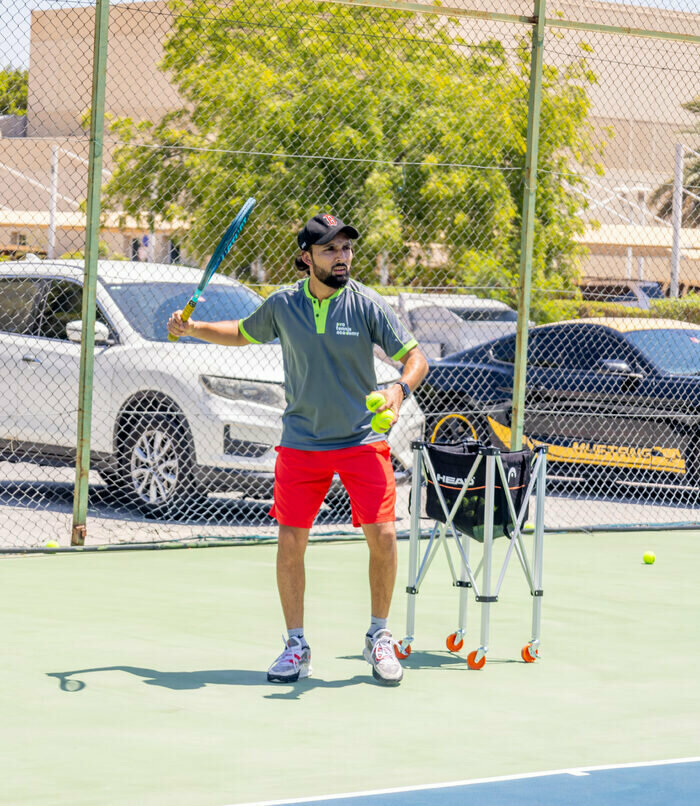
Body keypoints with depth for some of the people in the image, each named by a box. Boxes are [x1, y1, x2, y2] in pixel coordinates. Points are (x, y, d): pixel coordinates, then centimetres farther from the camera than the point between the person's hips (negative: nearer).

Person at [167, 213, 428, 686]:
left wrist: (400, 390, -26)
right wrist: (193, 329, 10)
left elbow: (416, 357, -6)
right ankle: (296, 646, 12)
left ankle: (379, 638, 11)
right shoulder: (282, 305, 0)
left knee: (383, 536, -10)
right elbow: (244, 334, 21)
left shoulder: (367, 305, -7)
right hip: (302, 443, 2)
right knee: (290, 542, -3)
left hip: (363, 439, -2)